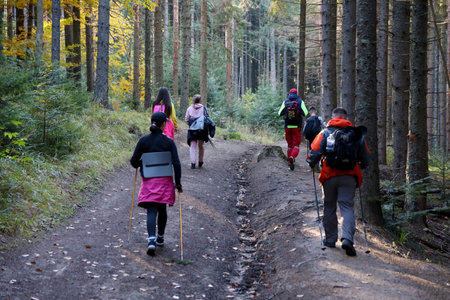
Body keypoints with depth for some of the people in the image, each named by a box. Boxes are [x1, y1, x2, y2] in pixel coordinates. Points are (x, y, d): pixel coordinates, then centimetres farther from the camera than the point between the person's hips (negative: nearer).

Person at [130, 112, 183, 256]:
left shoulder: (143, 140, -4)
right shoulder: (169, 142, -6)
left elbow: (134, 161, -2)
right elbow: (176, 164, -9)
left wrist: (139, 164, 21)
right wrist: (178, 183, -1)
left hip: (148, 181, 0)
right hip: (165, 180, 0)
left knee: (151, 211, -2)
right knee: (162, 209, 18)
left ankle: (151, 240, -21)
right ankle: (160, 238, 31)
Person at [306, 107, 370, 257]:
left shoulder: (325, 133, 1)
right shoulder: (356, 134, 7)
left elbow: (315, 153, -9)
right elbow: (366, 159, 9)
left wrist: (311, 164, 11)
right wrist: (360, 166, 30)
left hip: (329, 176, 0)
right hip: (349, 177, 0)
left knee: (329, 207, 14)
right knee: (347, 206, 0)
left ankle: (330, 239, 19)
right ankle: (347, 238, -19)